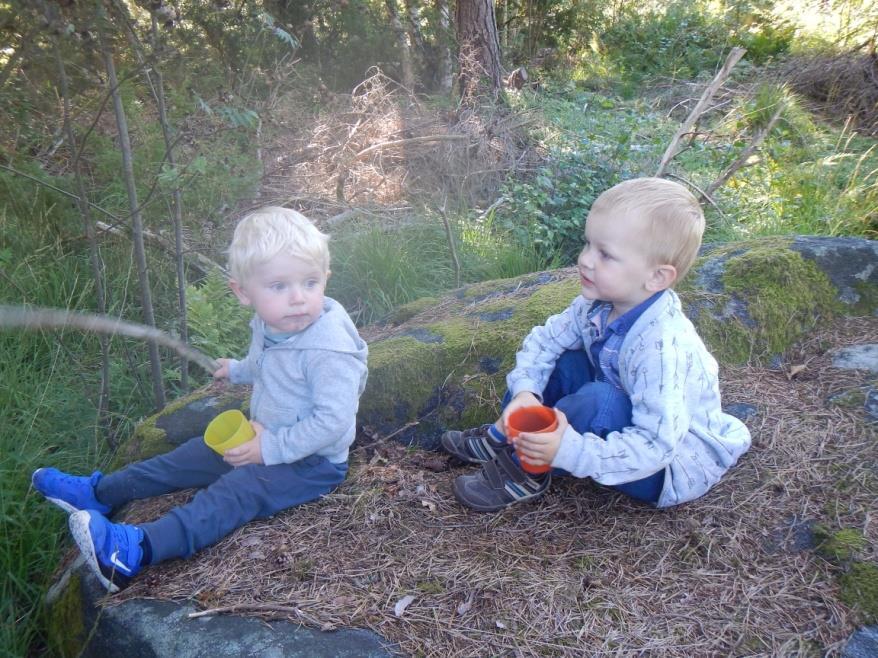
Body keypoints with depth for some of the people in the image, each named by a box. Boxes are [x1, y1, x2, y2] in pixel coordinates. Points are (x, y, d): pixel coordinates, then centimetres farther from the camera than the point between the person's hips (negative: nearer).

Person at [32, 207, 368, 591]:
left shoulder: (329, 349, -31)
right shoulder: (269, 326, -2)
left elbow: (333, 421, -33)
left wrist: (271, 448, -27)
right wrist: (237, 371, 34)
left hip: (312, 461, -9)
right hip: (266, 436, 9)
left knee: (233, 493, -24)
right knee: (194, 456, 12)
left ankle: (137, 549, -36)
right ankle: (100, 492, 24)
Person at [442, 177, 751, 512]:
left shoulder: (661, 346, -35)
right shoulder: (597, 305, -12)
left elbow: (654, 446, -36)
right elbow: (545, 339, -2)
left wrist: (568, 451, -42)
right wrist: (525, 390, -21)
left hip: (676, 463, -8)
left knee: (599, 401, -33)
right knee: (563, 362, -3)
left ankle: (527, 471, -11)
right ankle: (501, 437, 6)